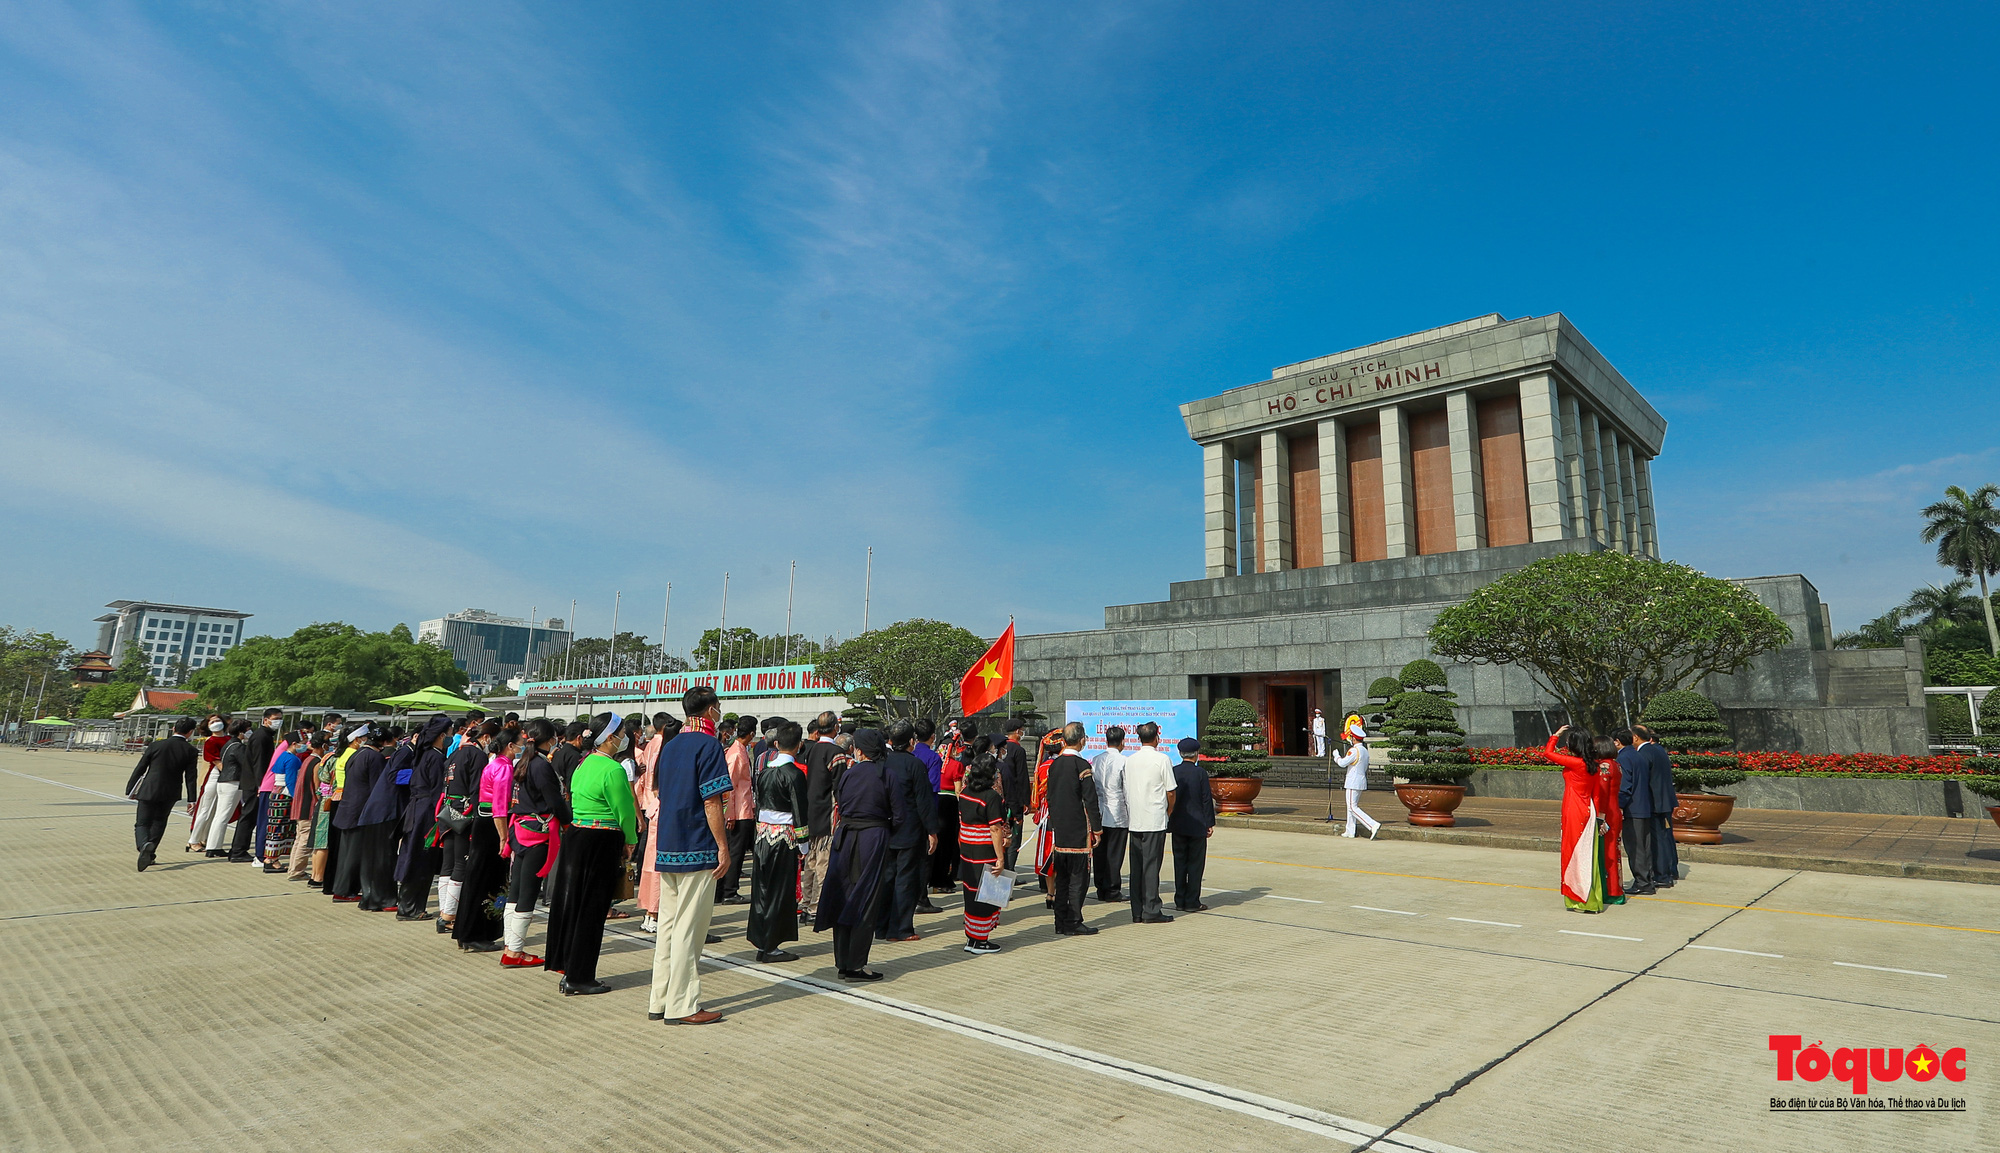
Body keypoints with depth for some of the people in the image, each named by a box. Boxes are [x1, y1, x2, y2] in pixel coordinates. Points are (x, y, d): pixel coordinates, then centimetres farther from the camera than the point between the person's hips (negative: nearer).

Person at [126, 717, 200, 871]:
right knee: (159, 822, 21)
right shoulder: (191, 751, -5)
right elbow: (190, 777, -4)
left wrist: (131, 789, 12)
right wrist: (191, 800, 1)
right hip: (170, 793, 2)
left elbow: (140, 768, 0)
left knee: (142, 823, 2)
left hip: (149, 790, -1)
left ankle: (144, 845, -26)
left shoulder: (156, 745, -5)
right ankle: (150, 854, 20)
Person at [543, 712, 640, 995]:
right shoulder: (613, 769, -18)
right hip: (602, 841, -9)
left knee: (572, 903, 15)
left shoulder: (584, 764, 11)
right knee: (592, 909, 2)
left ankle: (567, 970, 26)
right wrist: (630, 841, 0)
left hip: (575, 834, 9)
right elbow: (625, 811, -16)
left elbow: (576, 801, 14)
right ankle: (579, 979, 10)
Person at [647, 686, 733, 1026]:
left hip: (667, 848, 8)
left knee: (668, 924, 14)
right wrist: (723, 847, -12)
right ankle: (682, 1006, 3)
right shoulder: (708, 745, -12)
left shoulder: (670, 745, 13)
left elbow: (659, 792, 18)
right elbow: (712, 802, -16)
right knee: (689, 928, -3)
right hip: (697, 850, -8)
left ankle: (659, 1001, 20)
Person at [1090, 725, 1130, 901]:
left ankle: (1101, 890, 16)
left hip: (1098, 814, 5)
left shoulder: (1095, 760, 5)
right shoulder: (1123, 761, -11)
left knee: (1100, 853, 10)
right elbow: (1128, 790, -8)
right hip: (1117, 815, -5)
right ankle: (1112, 891, 5)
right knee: (1115, 854, 1)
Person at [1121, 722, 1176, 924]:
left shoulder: (1129, 760, 7)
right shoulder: (1162, 759, -8)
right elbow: (1170, 792, -6)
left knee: (1136, 866, 8)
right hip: (1155, 820, -5)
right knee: (1151, 865, -2)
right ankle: (1151, 911, 1)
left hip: (1134, 821, 5)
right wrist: (1169, 811, 11)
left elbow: (1126, 791, 10)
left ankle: (1137, 912, 12)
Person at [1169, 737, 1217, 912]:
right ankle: (1192, 902, 4)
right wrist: (1210, 823, 0)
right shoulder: (1200, 773, -9)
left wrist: (1169, 821, 12)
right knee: (1195, 863, 3)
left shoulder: (1172, 772, -1)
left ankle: (1180, 901, 13)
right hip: (1197, 825, -3)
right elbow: (1206, 799, -8)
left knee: (1180, 863, 9)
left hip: (1177, 825, 3)